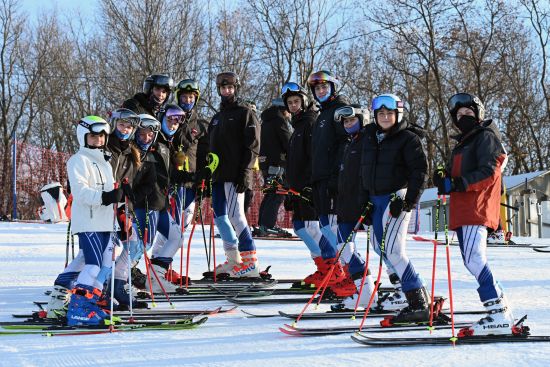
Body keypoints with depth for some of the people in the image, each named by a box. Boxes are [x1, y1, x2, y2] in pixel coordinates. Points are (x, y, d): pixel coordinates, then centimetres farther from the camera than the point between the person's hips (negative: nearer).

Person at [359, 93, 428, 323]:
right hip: (376, 199, 8)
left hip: (397, 197, -8)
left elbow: (420, 171, -10)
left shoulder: (408, 138, -5)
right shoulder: (370, 137, 15)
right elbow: (365, 170, 20)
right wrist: (365, 200, 13)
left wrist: (408, 201, -16)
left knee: (392, 250, -17)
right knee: (379, 246, 8)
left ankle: (419, 305, -14)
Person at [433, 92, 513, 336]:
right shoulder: (463, 144, 27)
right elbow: (454, 173, 21)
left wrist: (458, 184, -21)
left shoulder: (486, 137, 0)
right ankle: (501, 308, 14)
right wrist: (444, 178, -2)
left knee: (474, 260, -19)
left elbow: (489, 172, -14)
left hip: (477, 208, -9)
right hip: (463, 211, 9)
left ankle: (499, 315, -20)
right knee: (473, 262, 8)